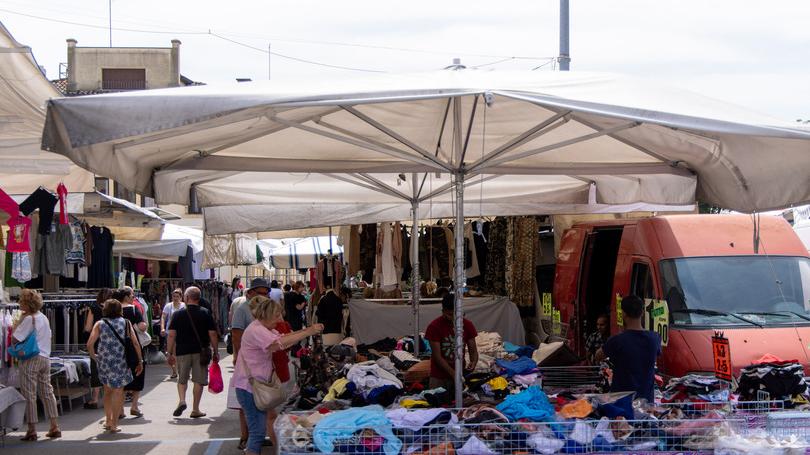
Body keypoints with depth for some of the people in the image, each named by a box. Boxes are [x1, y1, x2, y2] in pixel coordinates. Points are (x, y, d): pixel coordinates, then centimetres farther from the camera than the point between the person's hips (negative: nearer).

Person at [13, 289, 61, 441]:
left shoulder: (28, 319, -13)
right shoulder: (44, 318, 11)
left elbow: (15, 338, -16)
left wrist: (18, 322, -3)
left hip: (31, 359, -8)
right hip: (45, 357, 8)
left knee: (29, 395, -2)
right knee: (47, 392, 12)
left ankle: (32, 430, 0)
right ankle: (54, 427, 13)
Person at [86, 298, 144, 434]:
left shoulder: (99, 324, 2)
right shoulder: (126, 323, 1)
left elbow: (90, 344, -7)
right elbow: (135, 343, -4)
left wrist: (93, 356, 10)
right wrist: (140, 361, 3)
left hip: (104, 361, 2)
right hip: (121, 361, -2)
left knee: (108, 390, 20)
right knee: (118, 391, 4)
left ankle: (108, 420, 23)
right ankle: (114, 424, 2)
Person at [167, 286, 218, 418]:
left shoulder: (178, 314, -1)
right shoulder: (205, 313, -1)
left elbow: (171, 335, -3)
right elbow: (212, 334, -2)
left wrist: (170, 353, 4)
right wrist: (215, 352, 7)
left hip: (182, 352, 1)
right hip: (201, 352, 0)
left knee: (182, 379, 15)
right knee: (199, 380, 6)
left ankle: (182, 400, -7)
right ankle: (195, 410, 7)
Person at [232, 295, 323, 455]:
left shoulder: (264, 329, 15)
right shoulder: (256, 331, -20)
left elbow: (283, 337, 11)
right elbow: (280, 343, -32)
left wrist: (307, 330, -4)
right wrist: (308, 333, -27)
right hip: (249, 387, -11)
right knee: (258, 431, -10)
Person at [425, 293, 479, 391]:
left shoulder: (467, 325, 0)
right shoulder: (434, 326, -11)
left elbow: (473, 350, 5)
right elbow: (437, 356, -13)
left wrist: (473, 363, -18)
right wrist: (453, 374, -21)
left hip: (460, 374, 3)